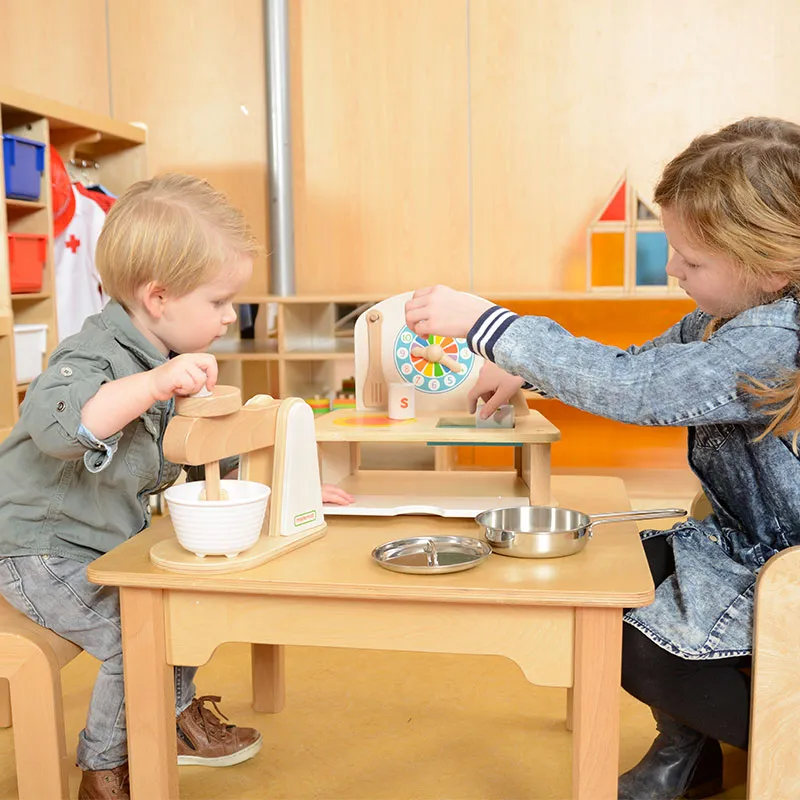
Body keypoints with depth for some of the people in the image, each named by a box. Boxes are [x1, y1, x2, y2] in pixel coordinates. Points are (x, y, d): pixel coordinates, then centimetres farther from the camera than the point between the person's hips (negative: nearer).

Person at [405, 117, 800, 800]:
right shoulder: (731, 314, -2)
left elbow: (626, 387, -37)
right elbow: (648, 360, 13)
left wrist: (485, 324, -32)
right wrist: (526, 369, 1)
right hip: (744, 538, 9)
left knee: (633, 645, -10)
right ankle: (684, 745, 23)